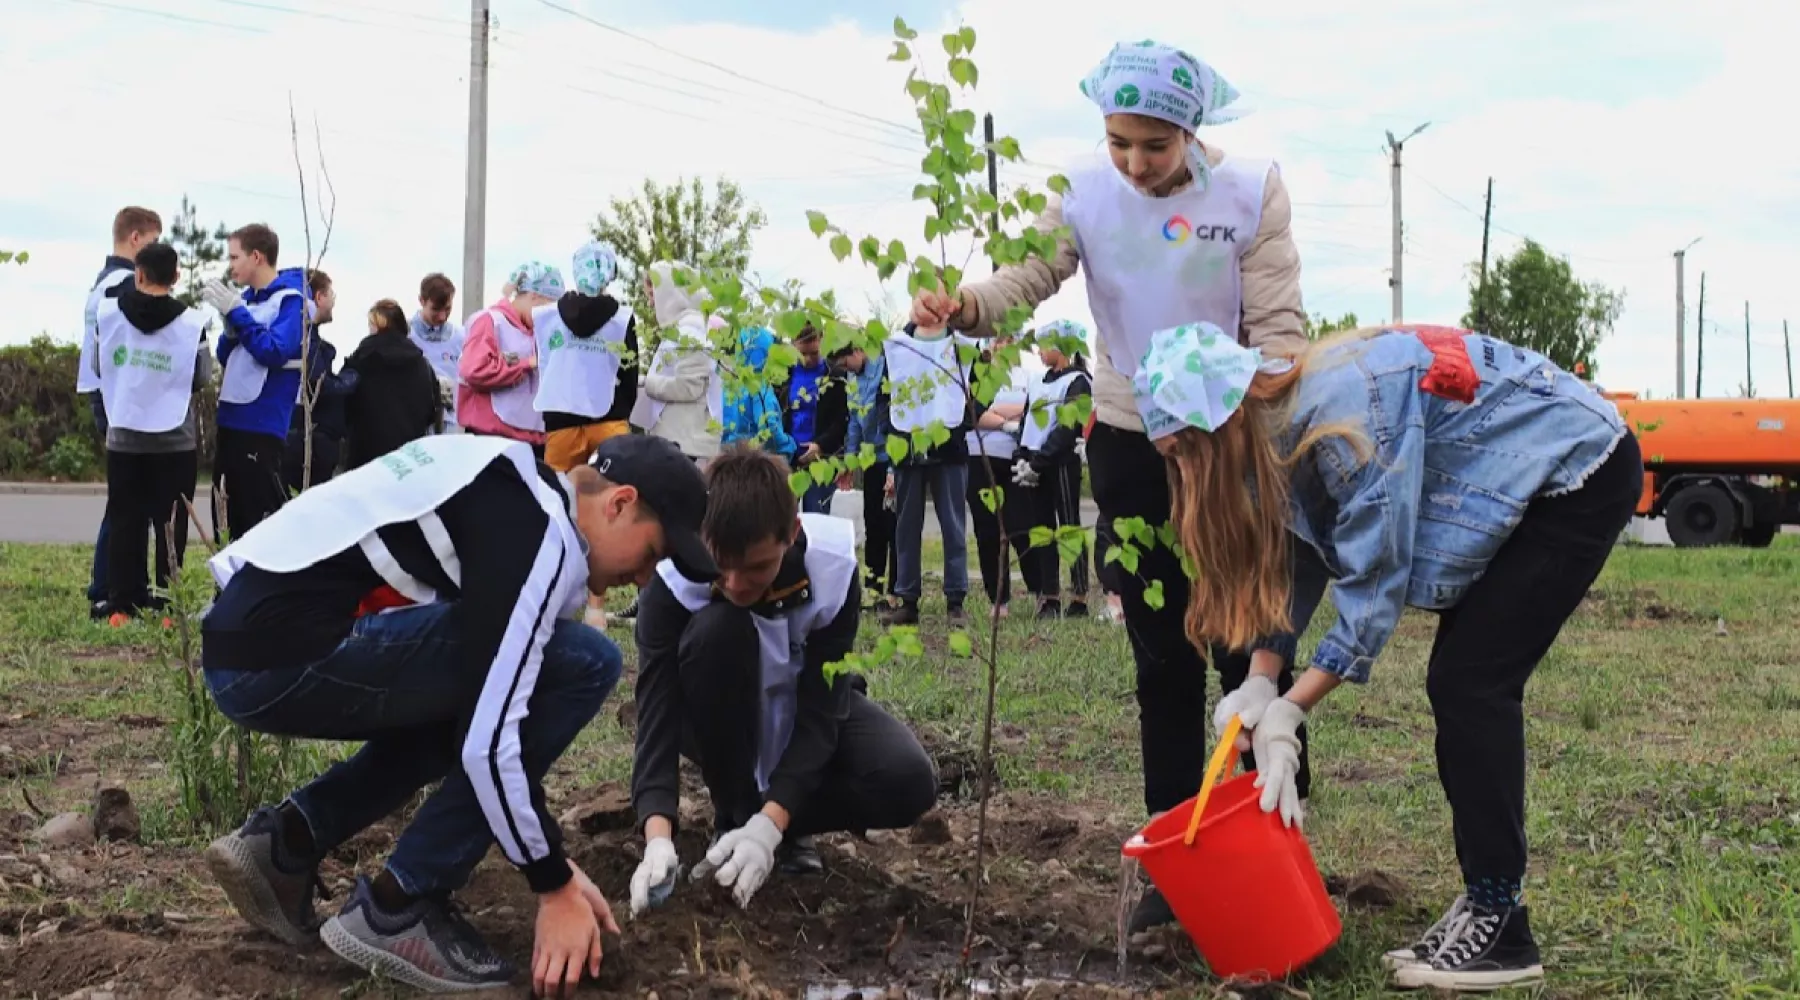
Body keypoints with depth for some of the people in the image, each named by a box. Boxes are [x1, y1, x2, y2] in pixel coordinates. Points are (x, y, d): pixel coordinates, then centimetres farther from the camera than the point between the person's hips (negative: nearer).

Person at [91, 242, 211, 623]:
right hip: (176, 440, -2)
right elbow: (202, 378, -3)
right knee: (170, 523, 5)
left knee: (125, 522, 8)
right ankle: (170, 603, 4)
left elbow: (99, 366, 8)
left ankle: (121, 605, 7)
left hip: (123, 436, 2)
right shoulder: (191, 322, -11)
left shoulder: (107, 313, -4)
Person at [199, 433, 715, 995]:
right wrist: (556, 890, -6)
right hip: (283, 651, -10)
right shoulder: (542, 537, -11)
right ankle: (396, 908, -3)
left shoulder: (517, 494, 19)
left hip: (249, 641, 10)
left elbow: (483, 721, 23)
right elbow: (489, 742, -17)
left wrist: (555, 864, 23)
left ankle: (285, 844, 15)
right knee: (581, 666, -10)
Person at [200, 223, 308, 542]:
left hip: (262, 425, -9)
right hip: (232, 420, 9)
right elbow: (226, 357, 16)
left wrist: (236, 313, -19)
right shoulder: (247, 298, 13)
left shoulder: (291, 299, -10)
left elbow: (275, 352, -21)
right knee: (238, 520, 15)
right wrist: (230, 327, -4)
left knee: (265, 523, -7)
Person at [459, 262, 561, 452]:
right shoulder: (491, 321, -5)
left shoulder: (532, 331, 19)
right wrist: (527, 364, -13)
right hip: (493, 436, -8)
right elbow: (474, 370, -20)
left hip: (531, 435, 8)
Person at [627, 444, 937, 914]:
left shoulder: (833, 568, -30)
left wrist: (769, 823, -41)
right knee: (716, 629, -35)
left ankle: (766, 821, -1)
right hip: (720, 722, 0)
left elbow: (820, 710, -29)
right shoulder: (674, 580, -32)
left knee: (908, 782, -28)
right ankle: (732, 818, -16)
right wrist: (659, 837, -50)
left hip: (808, 708, 1)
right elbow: (658, 709, -36)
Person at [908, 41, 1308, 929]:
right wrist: (961, 308, -41)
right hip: (1130, 444, 2)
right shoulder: (1086, 195, -6)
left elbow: (1277, 325, -11)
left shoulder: (1251, 189, -9)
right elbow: (1025, 280, -19)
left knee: (1248, 648, 0)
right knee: (1163, 658, 8)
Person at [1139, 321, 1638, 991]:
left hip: (1581, 468, -9)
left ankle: (1502, 930, -10)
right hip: (1530, 482, 9)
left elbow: (1375, 575, -27)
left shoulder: (1341, 412, -30)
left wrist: (1291, 709, -24)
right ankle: (1486, 905, 9)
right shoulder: (1283, 426, -2)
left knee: (1469, 683, -14)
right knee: (1458, 683, 4)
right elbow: (1292, 561, 4)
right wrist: (1261, 684, -9)